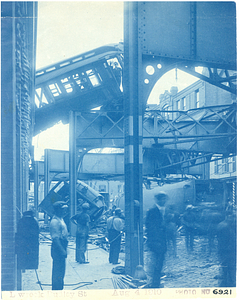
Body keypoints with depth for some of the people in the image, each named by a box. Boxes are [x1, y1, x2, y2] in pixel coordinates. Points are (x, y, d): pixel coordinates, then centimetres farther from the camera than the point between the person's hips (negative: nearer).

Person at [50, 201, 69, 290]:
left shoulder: (60, 219, 13)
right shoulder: (55, 221, -18)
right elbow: (55, 238, -23)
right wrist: (62, 250, -24)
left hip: (61, 248, 10)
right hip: (58, 249, -10)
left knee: (60, 270, 16)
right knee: (58, 272, -3)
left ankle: (59, 289, 26)